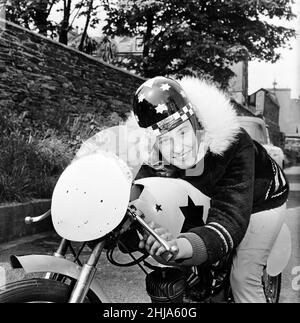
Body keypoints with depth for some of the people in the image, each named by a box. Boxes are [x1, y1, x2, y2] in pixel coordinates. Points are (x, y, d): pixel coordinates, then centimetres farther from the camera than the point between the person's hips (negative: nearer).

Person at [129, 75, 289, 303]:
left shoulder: (234, 143, -42)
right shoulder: (154, 158, -27)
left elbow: (231, 217, -49)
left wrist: (185, 245, -68)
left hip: (262, 198, -4)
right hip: (217, 196, 4)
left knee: (244, 279, -7)